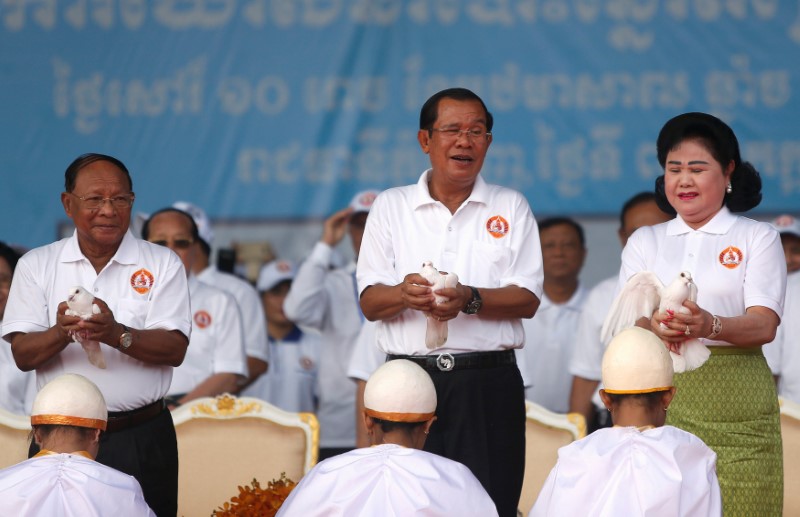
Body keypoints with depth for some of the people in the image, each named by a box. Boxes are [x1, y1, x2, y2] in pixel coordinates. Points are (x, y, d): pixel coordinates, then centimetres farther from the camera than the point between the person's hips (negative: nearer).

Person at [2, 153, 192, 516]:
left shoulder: (161, 264, 4)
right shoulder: (35, 265, 6)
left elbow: (175, 349, -7)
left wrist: (116, 334, -24)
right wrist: (62, 332, -22)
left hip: (140, 441, -1)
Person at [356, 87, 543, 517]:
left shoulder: (510, 207, 11)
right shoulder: (390, 207, 12)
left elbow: (527, 299, 2)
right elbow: (370, 302, 6)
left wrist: (469, 300, -17)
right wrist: (404, 294, -17)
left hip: (488, 383, 0)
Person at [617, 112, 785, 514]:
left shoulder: (757, 238, 7)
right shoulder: (644, 241, 15)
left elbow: (765, 324, -7)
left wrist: (710, 325, -28)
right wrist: (655, 327, -23)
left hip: (735, 405, -2)